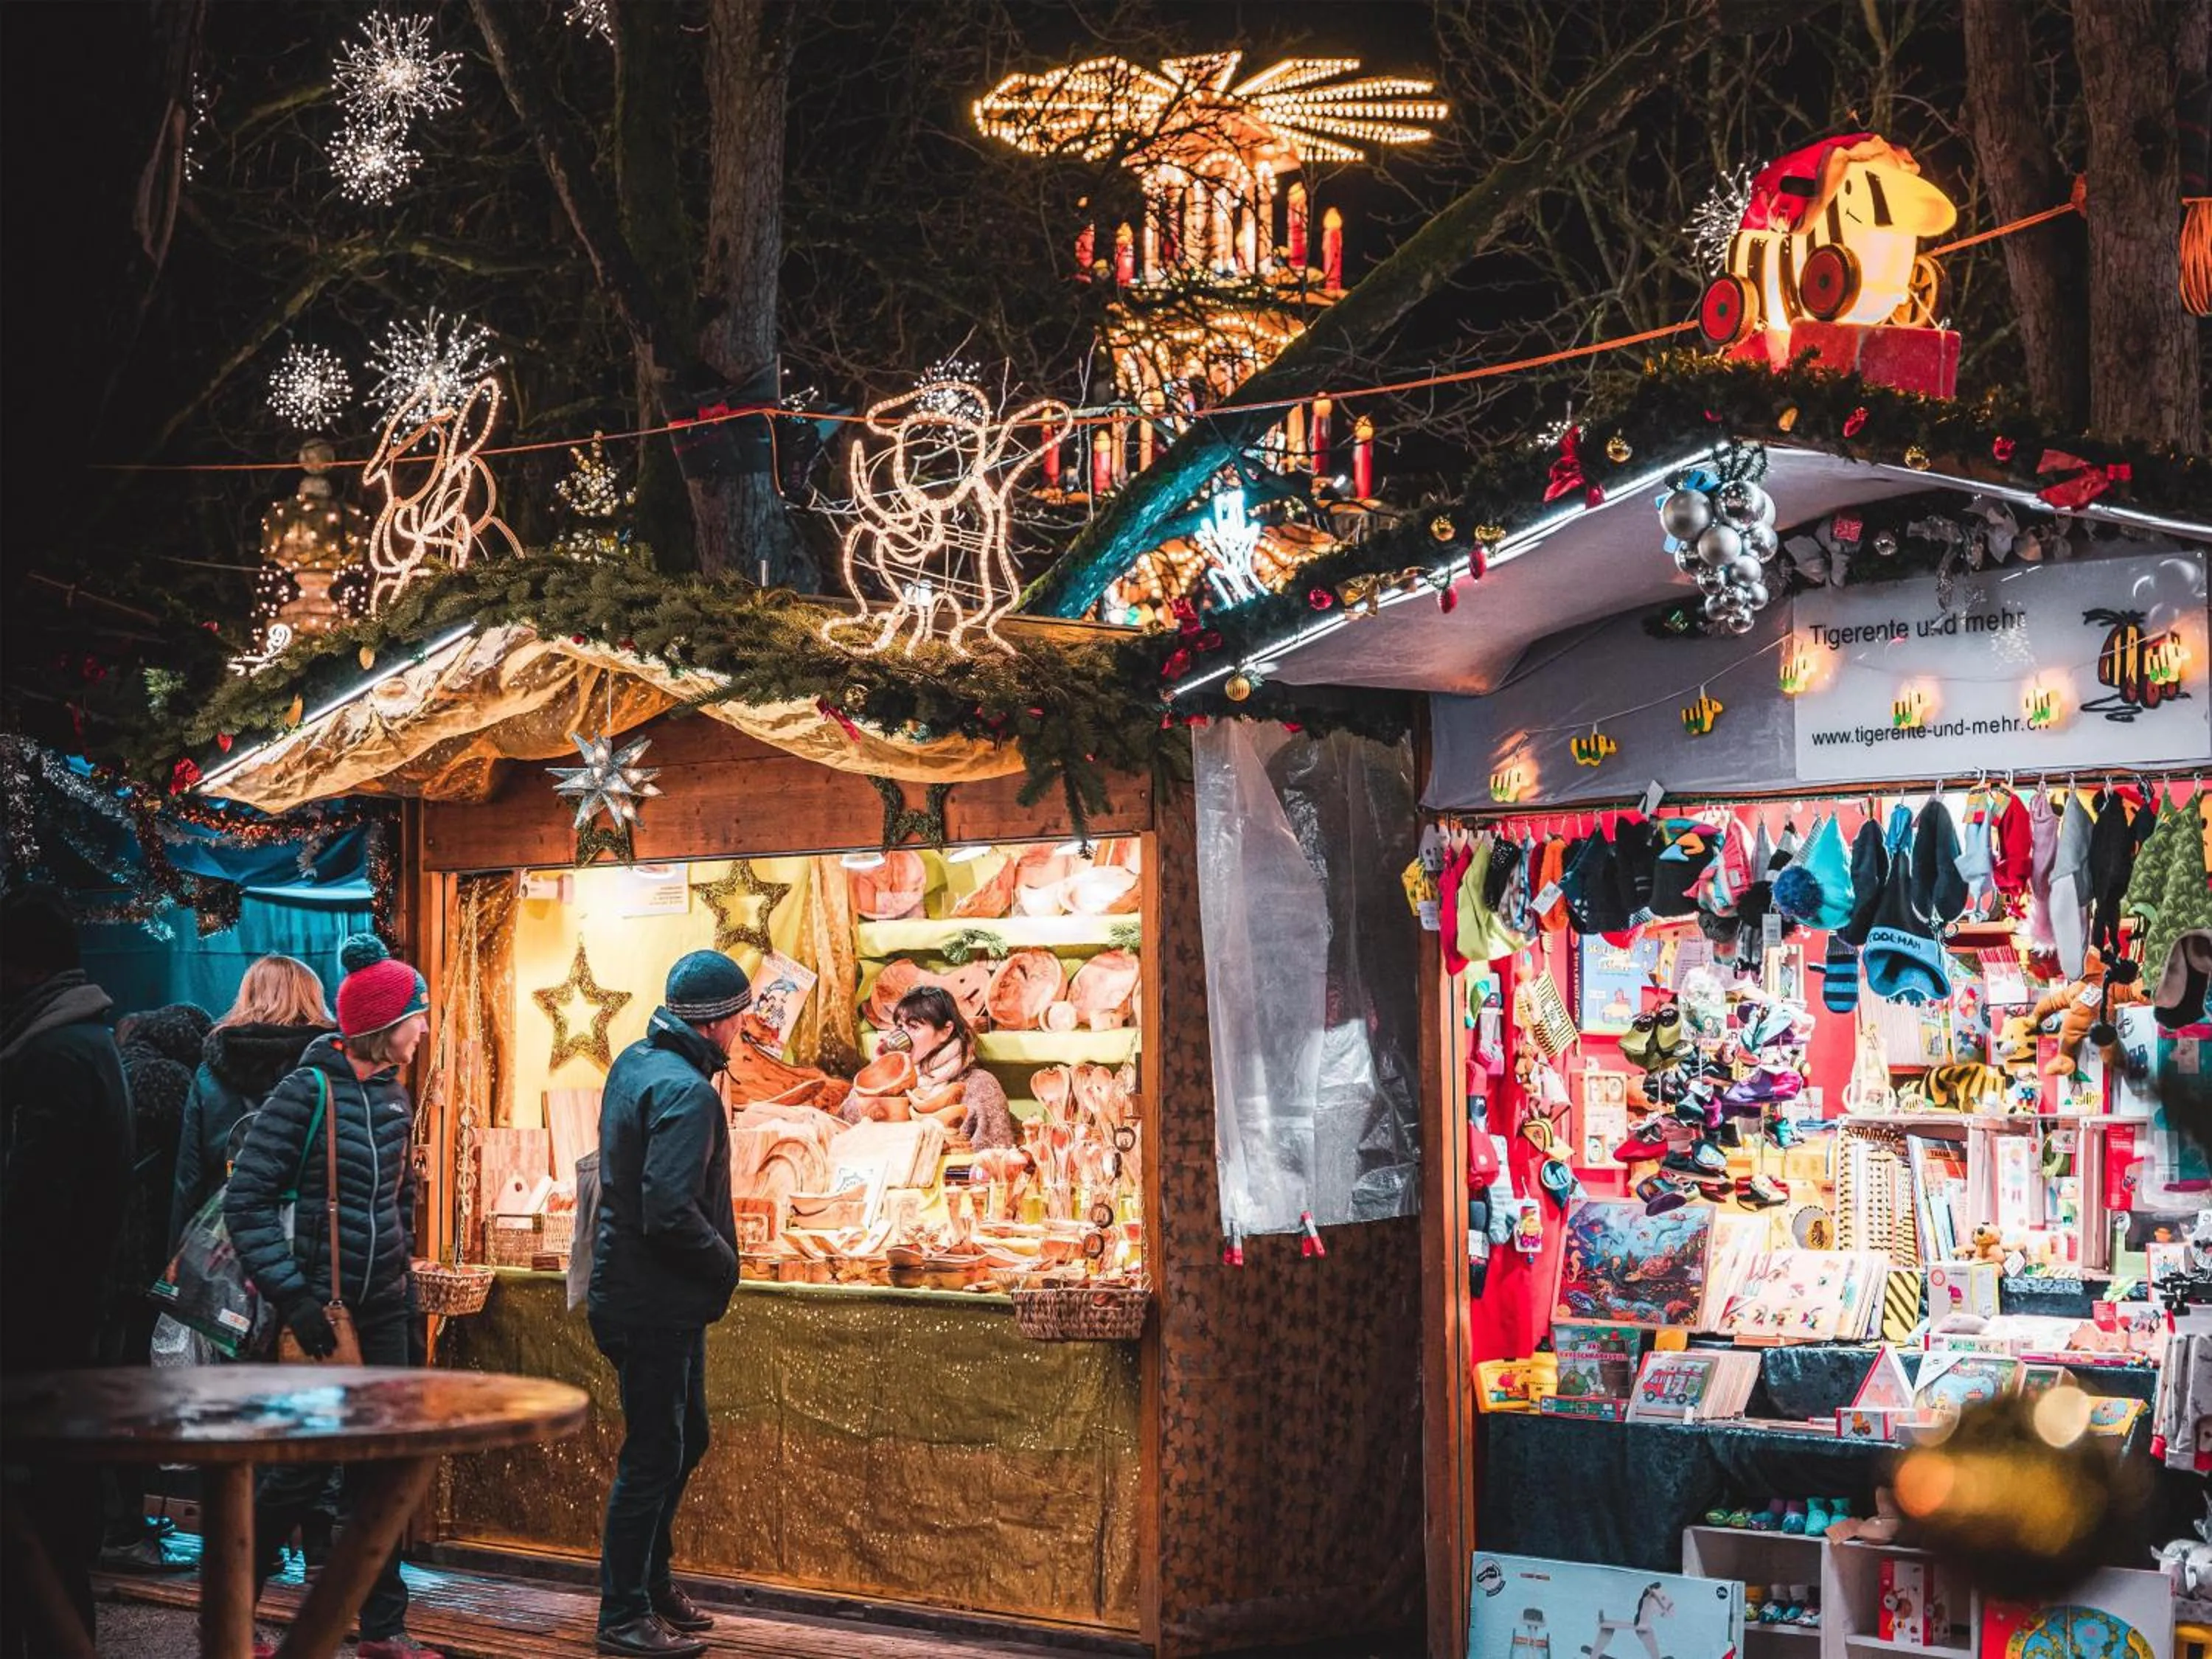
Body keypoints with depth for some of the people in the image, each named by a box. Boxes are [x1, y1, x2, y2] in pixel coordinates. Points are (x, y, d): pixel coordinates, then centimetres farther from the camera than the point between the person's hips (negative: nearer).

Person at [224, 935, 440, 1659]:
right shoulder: (307, 1092, -12)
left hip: (383, 1309, 7)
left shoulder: (393, 1096, 10)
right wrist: (292, 1297, -18)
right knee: (302, 1468, -4)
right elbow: (247, 1200, -14)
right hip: (321, 1308, -7)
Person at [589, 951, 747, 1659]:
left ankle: (652, 1583, 32)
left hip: (644, 1296, 10)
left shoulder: (634, 1062, 9)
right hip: (657, 1302, -10)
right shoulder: (686, 1092, -22)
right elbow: (672, 1213, -28)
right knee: (655, 1455, -2)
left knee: (685, 1438, 20)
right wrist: (726, 1262, -12)